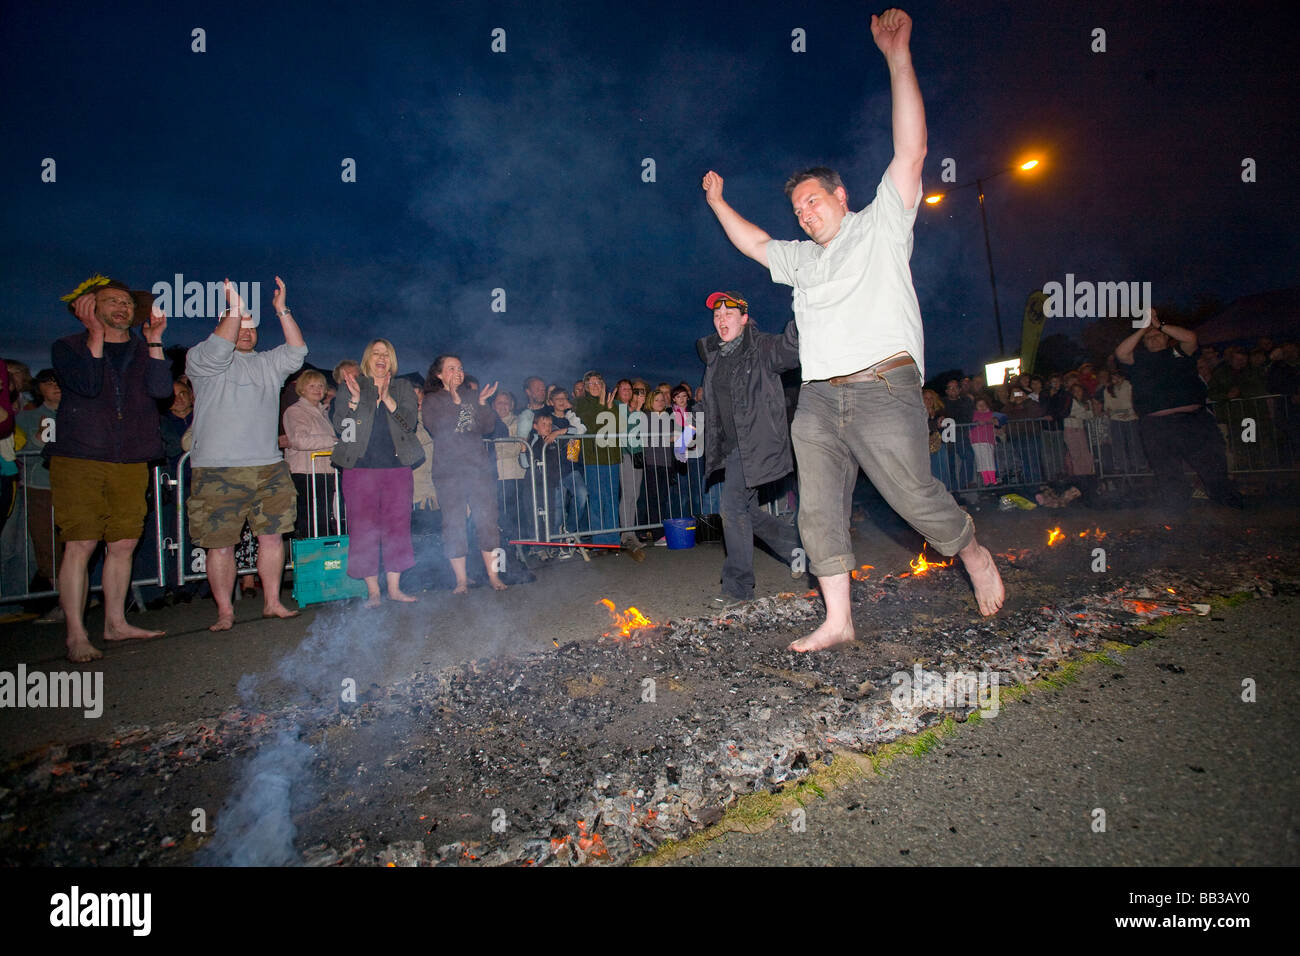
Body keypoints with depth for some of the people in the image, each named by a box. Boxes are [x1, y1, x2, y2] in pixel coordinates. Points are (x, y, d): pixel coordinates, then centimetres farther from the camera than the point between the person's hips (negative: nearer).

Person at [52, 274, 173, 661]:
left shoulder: (144, 350, 15)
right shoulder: (68, 347, 8)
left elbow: (161, 389, -4)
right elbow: (87, 385, -12)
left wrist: (154, 341, -7)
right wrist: (95, 335, -9)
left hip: (131, 465, 3)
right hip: (79, 460, -3)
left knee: (123, 545, 6)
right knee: (80, 544, -7)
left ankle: (115, 623, 18)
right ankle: (76, 635, -2)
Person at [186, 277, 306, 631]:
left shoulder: (267, 364, 17)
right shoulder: (200, 359, 6)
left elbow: (296, 353, 2)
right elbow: (216, 353, -16)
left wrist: (282, 311, -5)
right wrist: (234, 310, -18)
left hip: (270, 469, 4)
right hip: (218, 472, -4)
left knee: (271, 536, 7)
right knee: (220, 545, 0)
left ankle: (272, 602, 18)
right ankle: (225, 612, 10)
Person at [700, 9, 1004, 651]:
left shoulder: (881, 225, 8)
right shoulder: (801, 259, 23)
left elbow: (911, 150, -3)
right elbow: (756, 244, 38)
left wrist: (897, 56, -6)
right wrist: (718, 204, 37)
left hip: (882, 386, -5)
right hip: (818, 400, 6)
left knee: (914, 496, -7)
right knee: (818, 511, 0)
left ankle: (974, 555, 22)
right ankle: (837, 620, 7)